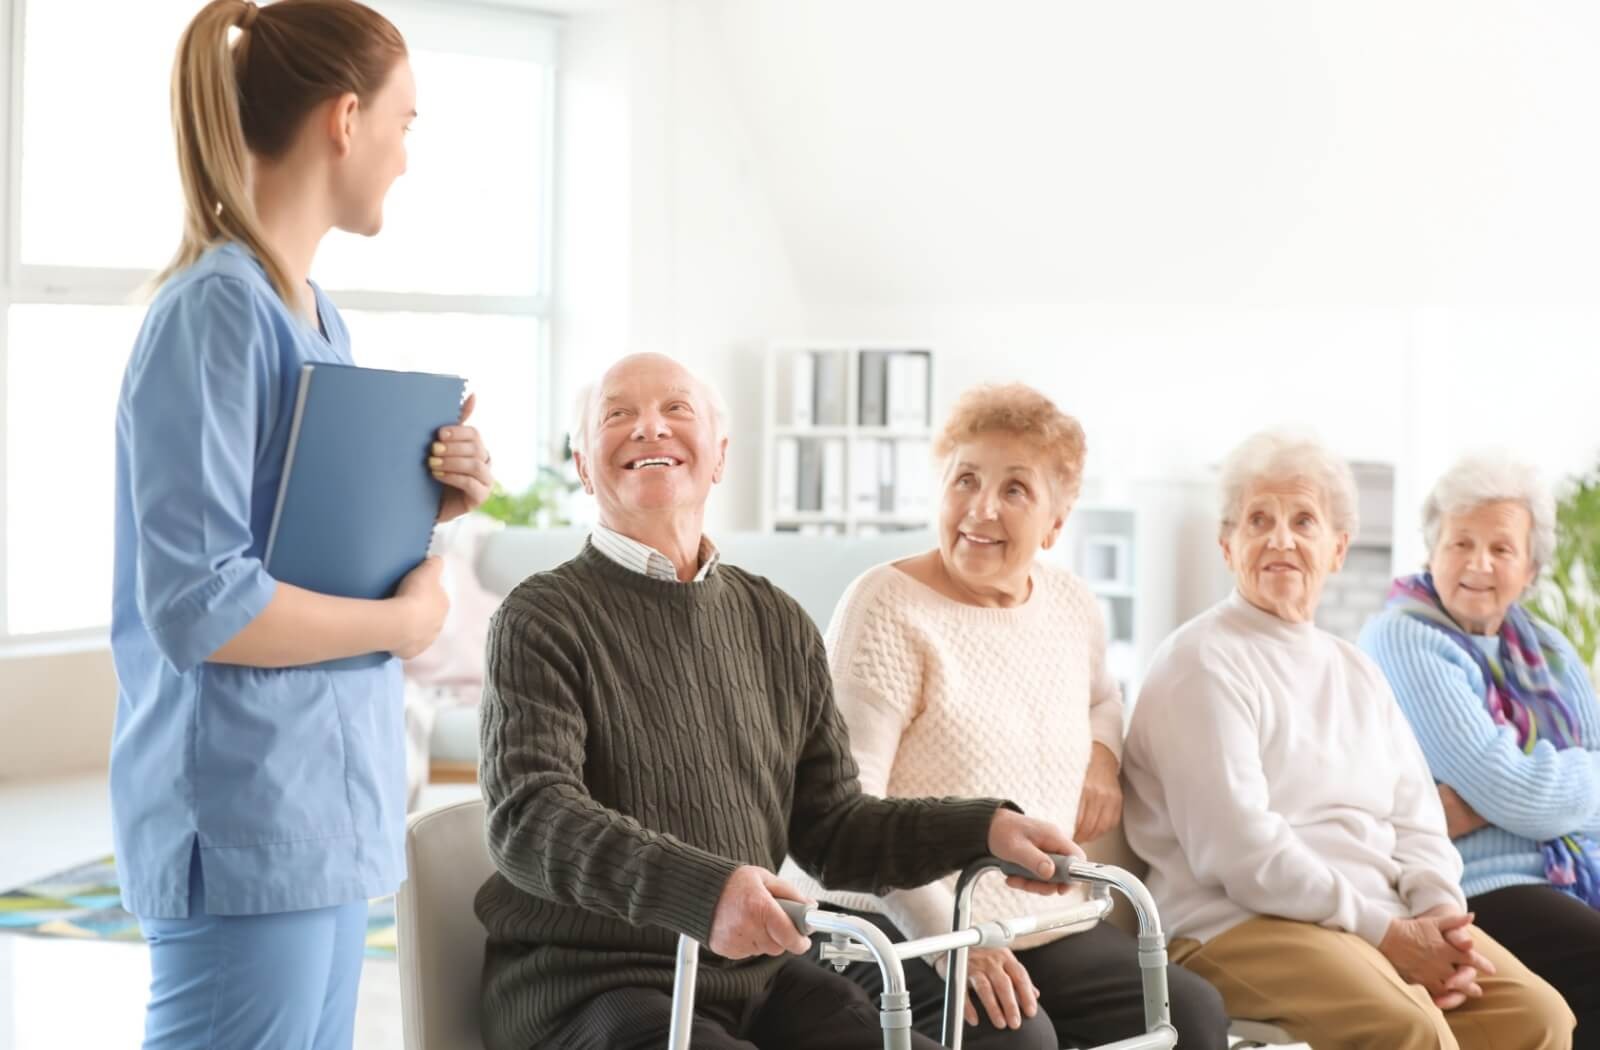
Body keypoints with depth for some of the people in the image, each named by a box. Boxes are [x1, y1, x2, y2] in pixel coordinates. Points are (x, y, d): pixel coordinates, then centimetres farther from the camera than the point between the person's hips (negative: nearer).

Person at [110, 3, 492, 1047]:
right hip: (249, 818, -9)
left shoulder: (318, 316, 13)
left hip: (321, 810, 9)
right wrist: (408, 618, -11)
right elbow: (196, 603, -22)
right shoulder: (218, 309, -15)